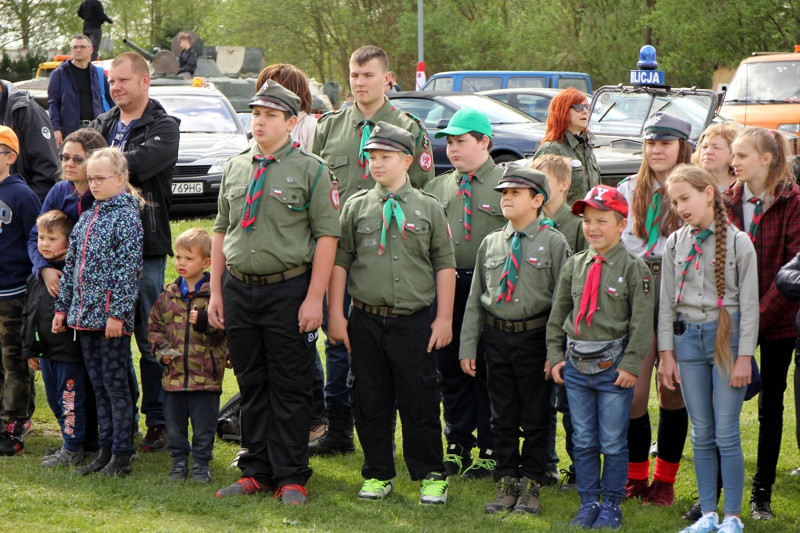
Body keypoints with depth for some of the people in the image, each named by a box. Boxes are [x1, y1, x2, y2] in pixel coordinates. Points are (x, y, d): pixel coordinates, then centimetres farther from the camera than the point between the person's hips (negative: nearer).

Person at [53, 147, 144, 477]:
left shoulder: (126, 216, -9)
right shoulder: (87, 218, 14)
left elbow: (130, 266, -15)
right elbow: (71, 264, 18)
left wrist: (118, 312, -19)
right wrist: (62, 307, 14)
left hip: (111, 316, -7)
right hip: (84, 313, 7)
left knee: (115, 383, -3)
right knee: (98, 384, 11)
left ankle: (121, 454, 3)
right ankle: (105, 449, 18)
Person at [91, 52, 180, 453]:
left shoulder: (163, 127, -1)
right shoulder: (103, 124, 17)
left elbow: (141, 162, -19)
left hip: (146, 243, -5)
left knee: (151, 339, -2)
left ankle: (158, 420, 6)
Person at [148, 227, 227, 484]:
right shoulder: (168, 295, 9)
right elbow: (154, 325, 16)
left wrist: (205, 321, -22)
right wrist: (161, 348, 0)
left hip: (206, 374, -4)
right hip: (174, 373, 4)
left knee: (204, 423, 4)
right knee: (174, 422, 10)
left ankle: (201, 462, 18)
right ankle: (179, 460, 24)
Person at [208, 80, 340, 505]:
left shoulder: (311, 170, -3)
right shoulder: (234, 169, 14)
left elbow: (327, 235, -8)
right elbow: (220, 231, 17)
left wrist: (314, 298, -14)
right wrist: (215, 292, 10)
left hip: (289, 290, -5)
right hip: (238, 289, 5)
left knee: (289, 388, -1)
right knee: (251, 386, 10)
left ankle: (291, 478, 6)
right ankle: (256, 471, 19)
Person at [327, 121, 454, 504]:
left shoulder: (429, 209, 5)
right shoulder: (356, 207, 8)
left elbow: (444, 265, 5)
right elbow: (339, 260, 8)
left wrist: (444, 318, -1)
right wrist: (335, 315, 3)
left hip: (414, 320, -2)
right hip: (365, 320, 2)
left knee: (420, 402, 0)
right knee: (370, 401, 7)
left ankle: (431, 476, 11)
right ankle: (378, 475, 19)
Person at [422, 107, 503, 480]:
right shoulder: (436, 187, 15)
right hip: (445, 286, 5)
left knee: (488, 369, 0)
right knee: (451, 369, 9)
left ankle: (490, 452, 9)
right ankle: (458, 446, 21)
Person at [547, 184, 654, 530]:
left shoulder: (634, 268, -5)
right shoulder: (575, 265, 8)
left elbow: (642, 322, -7)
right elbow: (557, 315, 15)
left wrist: (630, 365, -11)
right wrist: (555, 356, 10)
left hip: (613, 367, -4)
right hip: (576, 366, 4)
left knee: (613, 443, 3)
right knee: (583, 441, 10)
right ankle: (588, 503, 21)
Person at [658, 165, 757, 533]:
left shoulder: (738, 243, -5)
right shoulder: (675, 244, 6)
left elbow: (749, 303, -4)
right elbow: (667, 301, 9)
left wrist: (744, 355, -8)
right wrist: (667, 351, 5)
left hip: (726, 336, -4)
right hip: (688, 337, 4)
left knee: (727, 433, -3)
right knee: (701, 433, 8)